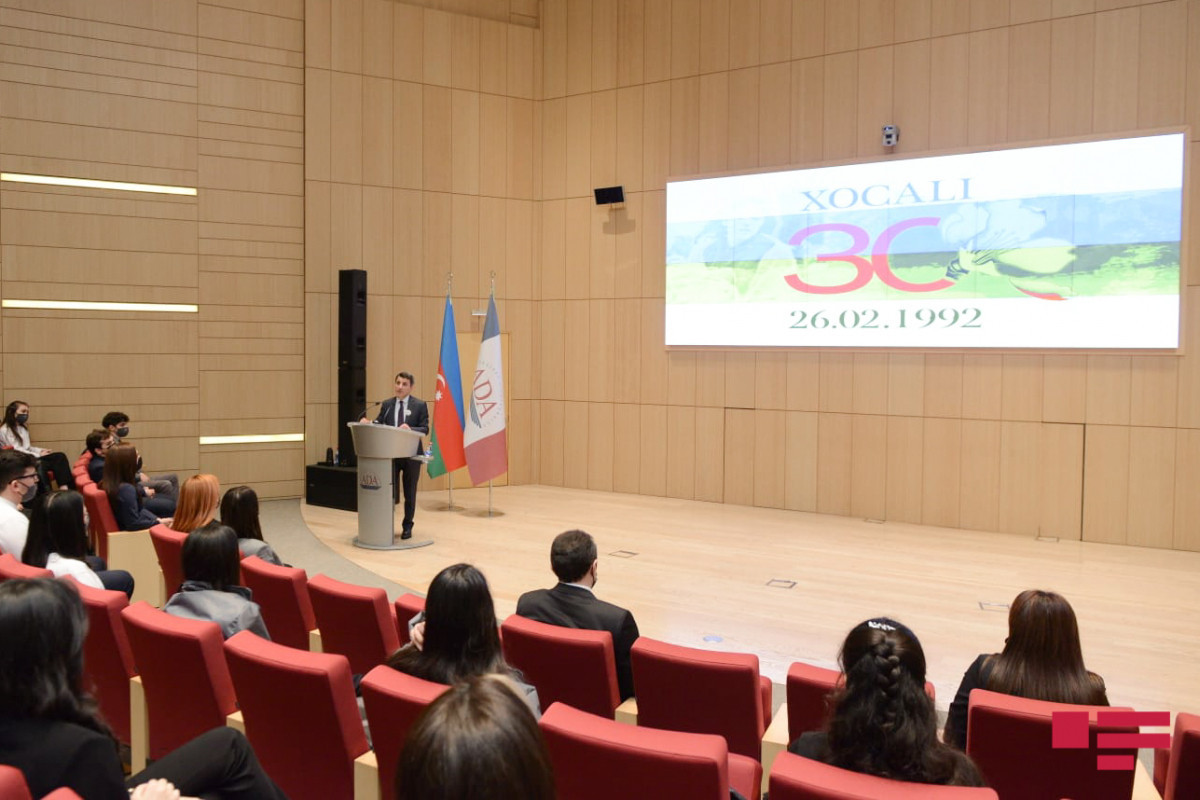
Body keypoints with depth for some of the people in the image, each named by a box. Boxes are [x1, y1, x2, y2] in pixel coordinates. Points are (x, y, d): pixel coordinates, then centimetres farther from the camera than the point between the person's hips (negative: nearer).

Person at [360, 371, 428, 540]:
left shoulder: (420, 405, -2)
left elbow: (425, 429, -7)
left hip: (411, 454, -1)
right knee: (389, 492, 1)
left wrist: (410, 429, -25)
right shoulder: (387, 404, 7)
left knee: (409, 493, 10)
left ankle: (407, 526, 22)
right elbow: (379, 424, 3)